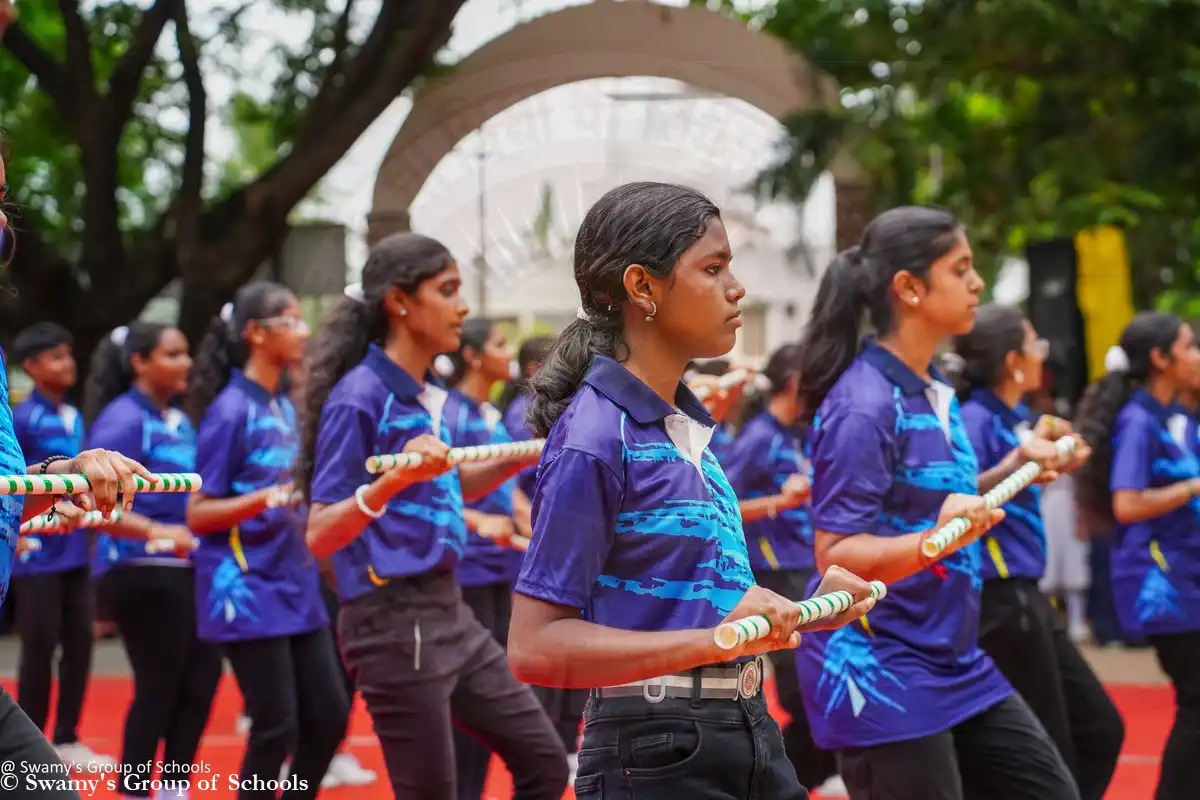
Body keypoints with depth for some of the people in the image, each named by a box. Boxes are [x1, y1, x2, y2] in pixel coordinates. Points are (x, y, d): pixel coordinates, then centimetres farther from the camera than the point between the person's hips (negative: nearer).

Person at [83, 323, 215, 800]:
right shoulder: (123, 419, -13)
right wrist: (156, 532, -29)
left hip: (181, 569, 8)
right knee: (157, 688, -2)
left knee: (202, 672, 9)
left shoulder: (178, 419, 12)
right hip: (140, 571, -8)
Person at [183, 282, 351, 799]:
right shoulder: (231, 409, -12)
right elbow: (198, 513, -13)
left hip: (296, 586, 8)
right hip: (247, 591, -8)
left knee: (329, 717, 6)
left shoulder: (284, 407, 11)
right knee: (275, 728, -6)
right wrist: (261, 500, -27)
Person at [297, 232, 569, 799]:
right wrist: (393, 478, -34)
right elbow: (320, 536, -19)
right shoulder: (359, 396, -15)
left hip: (449, 610, 9)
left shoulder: (430, 395, 9)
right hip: (394, 622, -9)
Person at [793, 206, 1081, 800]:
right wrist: (934, 539, -36)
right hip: (879, 676, -9)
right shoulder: (863, 404, -18)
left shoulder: (936, 392, 8)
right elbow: (835, 554, -21)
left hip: (957, 664, 9)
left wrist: (1012, 472, 9)